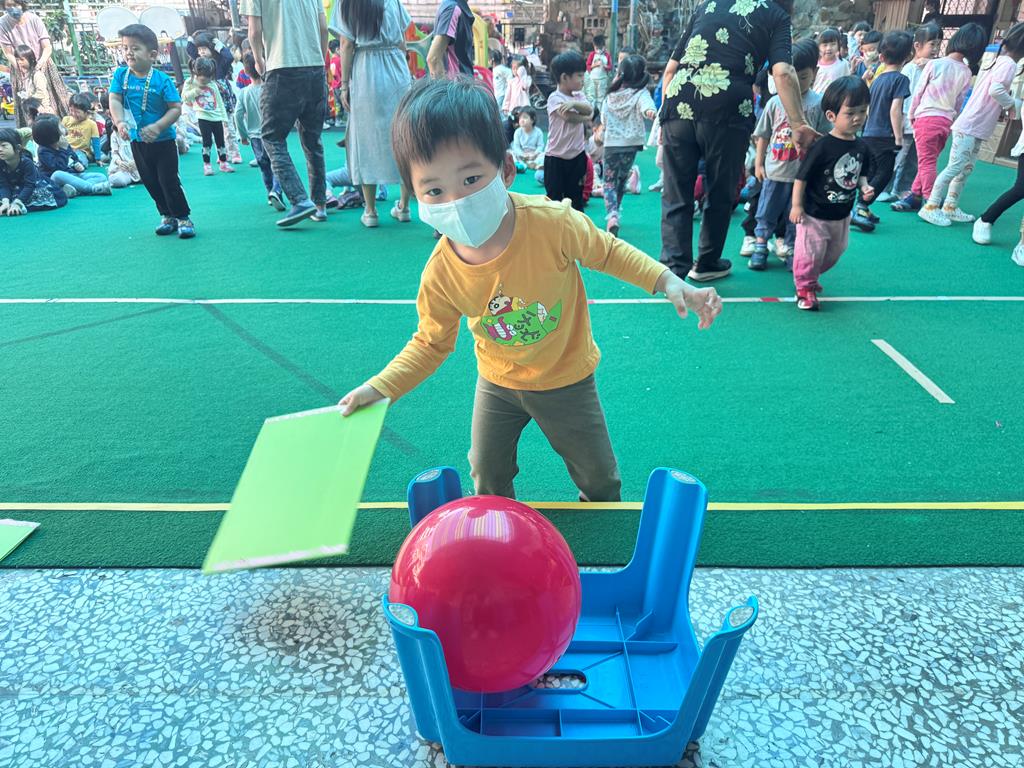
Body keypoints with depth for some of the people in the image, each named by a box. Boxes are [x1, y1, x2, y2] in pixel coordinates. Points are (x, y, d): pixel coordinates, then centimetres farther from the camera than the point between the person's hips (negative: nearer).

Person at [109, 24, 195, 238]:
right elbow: (115, 100, -10)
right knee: (150, 182, 13)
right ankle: (167, 216, 27)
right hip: (137, 141, 5)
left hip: (163, 140, -4)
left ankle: (183, 218, 10)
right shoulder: (121, 74, -4)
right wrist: (120, 122, -28)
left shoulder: (162, 80, -14)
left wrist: (157, 127, -27)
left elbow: (176, 108, -16)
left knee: (169, 181, -3)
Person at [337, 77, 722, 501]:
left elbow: (608, 252, -12)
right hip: (498, 383, 2)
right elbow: (431, 343, -8)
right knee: (487, 481, 17)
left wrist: (668, 281, -23)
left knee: (599, 479, 17)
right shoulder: (440, 275, -24)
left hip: (567, 380, -1)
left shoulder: (554, 223, -32)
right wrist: (380, 387, -18)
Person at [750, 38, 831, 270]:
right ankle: (760, 248, 21)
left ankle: (790, 250, 22)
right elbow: (763, 136, 6)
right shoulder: (775, 102, 1)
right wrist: (758, 164, 5)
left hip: (803, 173, -1)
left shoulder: (817, 104, -2)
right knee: (766, 212, 8)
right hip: (774, 170, 1)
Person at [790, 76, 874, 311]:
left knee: (833, 253, 21)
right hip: (815, 215, -7)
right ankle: (805, 288, 21)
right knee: (810, 253, 1)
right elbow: (802, 177, -16)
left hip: (842, 216, 7)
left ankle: (810, 278, 43)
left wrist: (864, 187, -6)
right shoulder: (822, 147, -21)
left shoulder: (861, 147, -1)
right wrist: (797, 205, -16)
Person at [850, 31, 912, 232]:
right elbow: (895, 110, -17)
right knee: (884, 174, -3)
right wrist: (899, 137, -15)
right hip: (885, 136, -7)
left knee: (873, 173, 17)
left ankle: (863, 209, 19)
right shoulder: (901, 79, -10)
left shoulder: (877, 79, 11)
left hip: (869, 134, 7)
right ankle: (861, 209, -13)